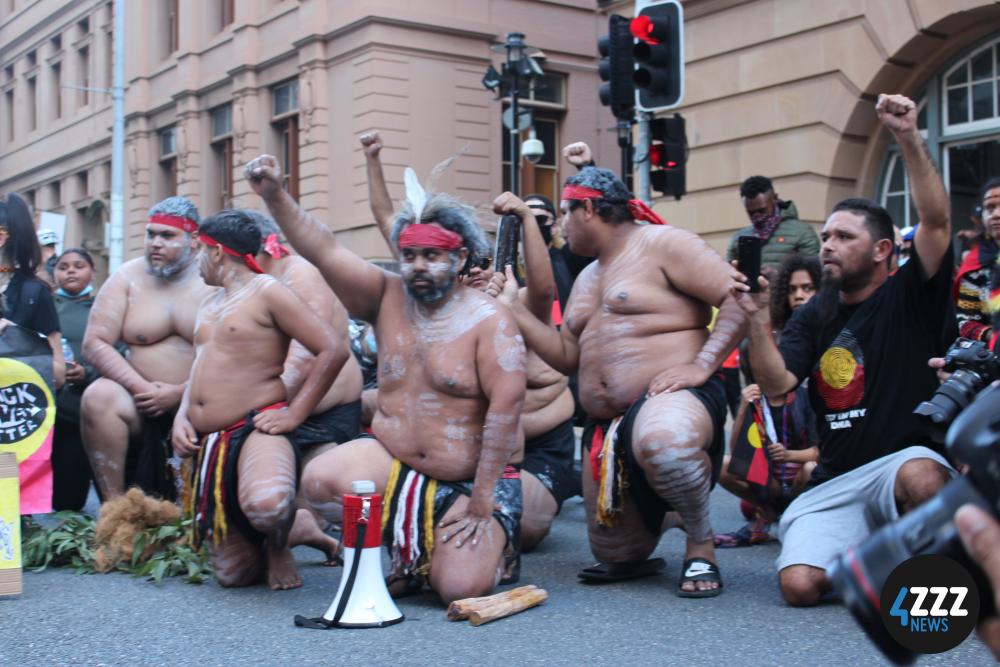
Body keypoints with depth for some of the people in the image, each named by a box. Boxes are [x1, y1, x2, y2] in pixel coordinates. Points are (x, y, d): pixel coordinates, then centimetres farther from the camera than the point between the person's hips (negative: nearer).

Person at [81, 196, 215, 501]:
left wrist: (181, 393, -18)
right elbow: (95, 343, 0)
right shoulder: (128, 278, 6)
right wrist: (139, 386, -14)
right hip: (138, 396, 3)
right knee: (99, 396, -28)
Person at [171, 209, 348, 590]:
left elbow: (333, 350, -13)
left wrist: (293, 414, -15)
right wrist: (182, 417, 6)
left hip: (256, 429, -7)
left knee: (267, 505, -40)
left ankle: (277, 546, -7)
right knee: (232, 574, 0)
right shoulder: (209, 305, 21)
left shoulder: (266, 292, -5)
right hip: (209, 443, 7)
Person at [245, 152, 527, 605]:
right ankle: (405, 547, 5)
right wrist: (275, 197, -21)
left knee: (461, 588, -22)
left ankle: (494, 544, 18)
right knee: (318, 480, -23)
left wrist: (481, 505, -23)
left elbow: (505, 409, -20)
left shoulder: (489, 320, -12)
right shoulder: (388, 296, 3)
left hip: (470, 479, -4)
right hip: (393, 463, 4)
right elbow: (324, 250, -5)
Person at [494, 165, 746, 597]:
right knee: (617, 556, 7)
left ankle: (701, 547, -18)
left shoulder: (661, 244, -3)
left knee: (663, 440, -44)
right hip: (607, 424, 8)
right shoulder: (587, 278, 23)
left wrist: (701, 365, -23)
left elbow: (739, 299, -13)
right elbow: (567, 356, 17)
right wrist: (512, 307, 14)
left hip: (672, 397, -8)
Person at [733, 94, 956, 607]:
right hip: (834, 480, 3)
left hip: (907, 456, -3)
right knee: (799, 585, -19)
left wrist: (908, 137, -21)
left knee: (922, 477, -41)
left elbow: (936, 220, -13)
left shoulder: (909, 297, 3)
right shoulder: (813, 317, 13)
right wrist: (757, 319, -15)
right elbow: (776, 385, -1)